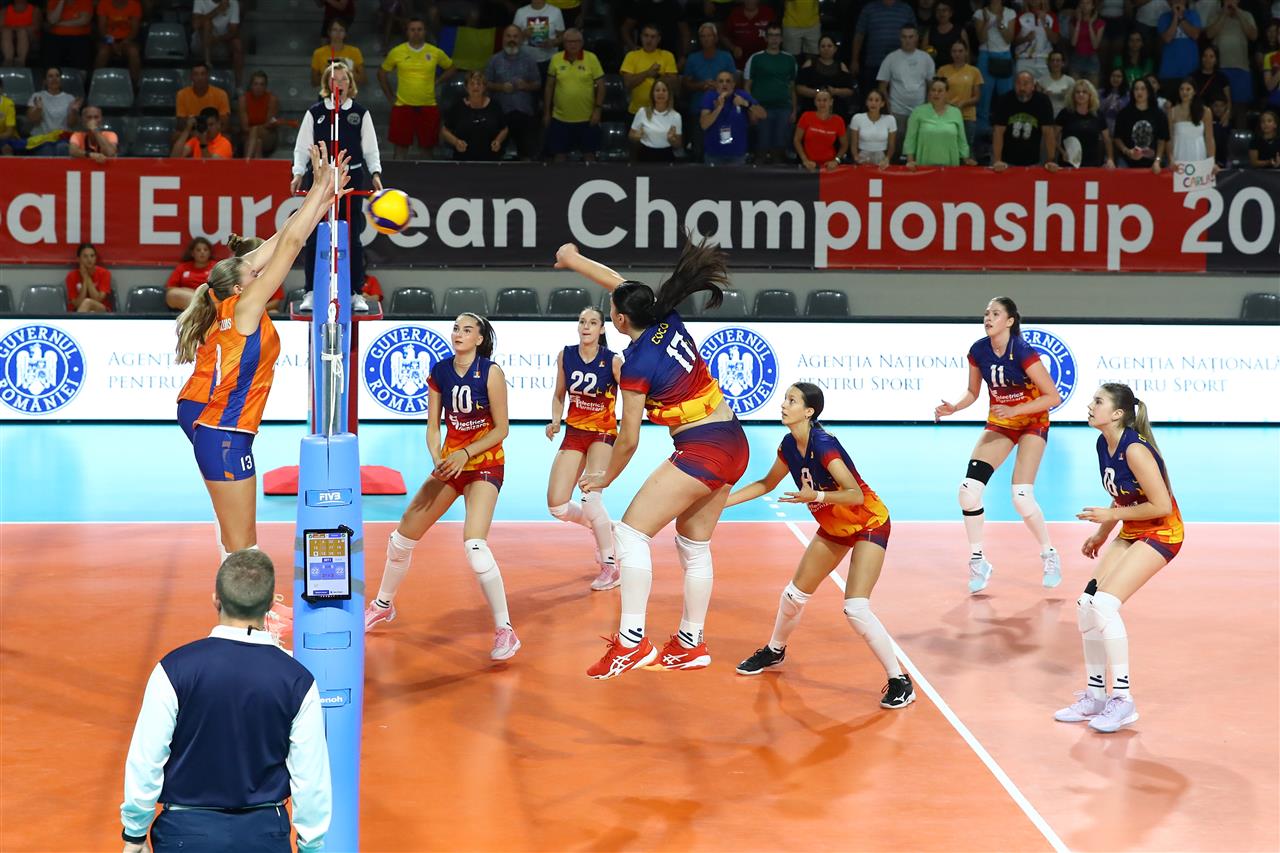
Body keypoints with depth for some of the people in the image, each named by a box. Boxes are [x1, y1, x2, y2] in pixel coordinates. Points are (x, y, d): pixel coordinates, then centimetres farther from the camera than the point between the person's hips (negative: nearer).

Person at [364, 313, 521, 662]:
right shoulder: (439, 371, -1)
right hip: (450, 462, 6)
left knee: (474, 544, -25)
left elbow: (501, 429, -13)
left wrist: (465, 453, -23)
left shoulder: (491, 372, -15)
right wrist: (437, 459, -17)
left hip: (484, 464, -6)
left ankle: (505, 630, -13)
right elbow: (433, 426, 1)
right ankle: (383, 605, 37)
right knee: (404, 535, 10)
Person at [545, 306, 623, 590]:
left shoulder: (613, 360, -13)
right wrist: (555, 421, -6)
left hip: (603, 433, -4)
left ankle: (610, 566, -8)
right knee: (557, 506, -3)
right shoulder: (565, 356, -2)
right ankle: (602, 527, 29)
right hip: (574, 433, 5)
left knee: (591, 498, -25)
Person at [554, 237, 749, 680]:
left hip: (700, 451, -9)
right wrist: (575, 260, 33)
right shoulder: (669, 320, 3)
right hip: (733, 445, 9)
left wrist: (607, 477, 9)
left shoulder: (637, 364, -15)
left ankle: (632, 641, -10)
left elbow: (629, 439, -8)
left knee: (630, 532, -6)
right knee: (694, 545, 17)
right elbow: (617, 281, 21)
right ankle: (691, 644, 25)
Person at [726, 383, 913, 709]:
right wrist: (722, 502, 6)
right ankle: (775, 651, 41)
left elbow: (856, 494, -33)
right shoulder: (789, 445, -5)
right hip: (834, 528, 8)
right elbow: (767, 484, 11)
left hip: (870, 525, -8)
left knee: (856, 608, -20)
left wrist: (816, 496, -48)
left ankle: (900, 682, -7)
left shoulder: (823, 445, -29)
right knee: (795, 594, 14)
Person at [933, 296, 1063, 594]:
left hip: (1032, 422, -5)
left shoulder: (1023, 352, -24)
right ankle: (978, 561, 6)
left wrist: (1014, 410, -31)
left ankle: (1050, 556, 8)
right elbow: (973, 392, 7)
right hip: (999, 423, 5)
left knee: (1021, 497, -18)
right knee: (969, 491, -11)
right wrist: (954, 407, -13)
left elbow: (1053, 397, -23)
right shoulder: (978, 351, -9)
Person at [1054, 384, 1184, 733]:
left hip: (1160, 534, -9)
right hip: (1131, 533, 9)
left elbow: (1161, 506, -24)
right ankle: (1095, 695, 15)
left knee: (1104, 604, -20)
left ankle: (1123, 700, -11)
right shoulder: (1104, 445, 3)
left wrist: (1110, 515, -18)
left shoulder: (1135, 449, -24)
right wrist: (1102, 534, 15)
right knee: (1087, 604, 2)